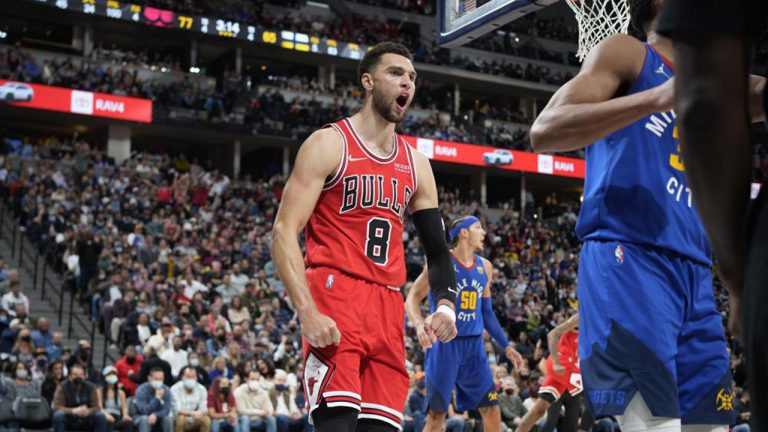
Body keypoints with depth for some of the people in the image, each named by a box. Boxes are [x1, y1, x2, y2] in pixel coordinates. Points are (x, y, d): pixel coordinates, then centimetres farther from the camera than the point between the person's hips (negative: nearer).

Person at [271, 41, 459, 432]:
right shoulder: (329, 144, -2)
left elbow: (436, 247, 18)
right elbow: (284, 232, -9)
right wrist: (307, 312, -21)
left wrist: (445, 303, -3)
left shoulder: (416, 164, 16)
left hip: (388, 307, 6)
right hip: (334, 295, -6)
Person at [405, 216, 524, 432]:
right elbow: (413, 297, -9)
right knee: (437, 413, -4)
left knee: (492, 409, 3)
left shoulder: (485, 267, 11)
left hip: (474, 344, 5)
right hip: (444, 343, -5)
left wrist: (507, 346, 16)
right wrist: (419, 323, -29)